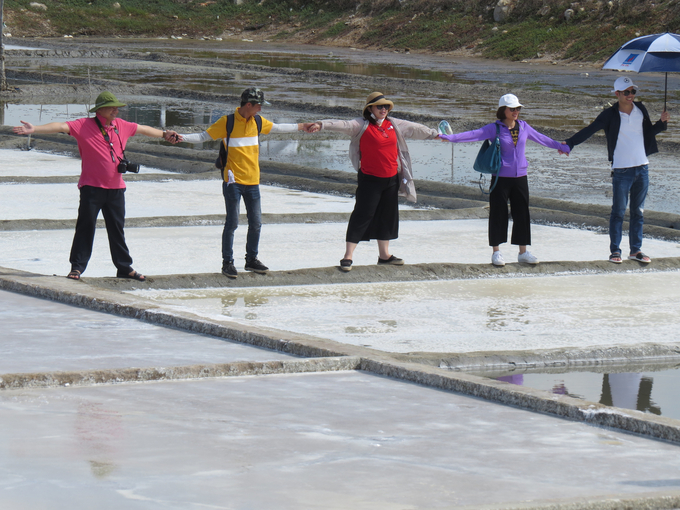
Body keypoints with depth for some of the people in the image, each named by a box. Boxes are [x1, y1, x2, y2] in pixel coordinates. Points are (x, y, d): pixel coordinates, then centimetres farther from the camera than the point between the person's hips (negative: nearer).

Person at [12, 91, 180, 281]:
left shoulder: (122, 126, 9)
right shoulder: (84, 126, -8)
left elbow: (143, 129, 26)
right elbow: (60, 127, -18)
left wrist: (164, 135, 38)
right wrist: (34, 129, -29)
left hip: (116, 188, 5)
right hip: (92, 187, -5)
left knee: (117, 229, 12)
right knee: (86, 226, -2)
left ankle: (124, 267, 20)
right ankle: (77, 267, 5)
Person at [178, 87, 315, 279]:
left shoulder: (258, 121, 9)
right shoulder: (227, 122, -9)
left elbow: (276, 128, 26)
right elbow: (204, 136, -8)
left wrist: (302, 127, 34)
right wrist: (181, 137, -23)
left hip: (253, 182, 6)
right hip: (233, 181, -6)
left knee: (256, 223, 9)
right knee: (232, 223, -5)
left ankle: (251, 259, 24)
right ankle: (227, 263, 5)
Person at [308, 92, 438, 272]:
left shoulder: (394, 125, 8)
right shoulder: (362, 125, -10)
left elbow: (415, 129, 21)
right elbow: (343, 125, -24)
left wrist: (434, 134, 33)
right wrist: (322, 125, -40)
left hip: (391, 179, 6)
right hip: (369, 180, -6)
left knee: (388, 216, 14)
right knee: (362, 215, -8)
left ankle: (384, 255, 26)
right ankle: (348, 257, -6)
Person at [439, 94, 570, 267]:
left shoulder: (523, 127, 7)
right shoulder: (494, 129, -6)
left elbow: (541, 138, 22)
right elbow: (474, 134, -16)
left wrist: (561, 147, 35)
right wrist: (450, 138, -28)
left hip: (520, 177, 4)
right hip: (501, 178, -4)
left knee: (522, 214, 6)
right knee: (498, 214, 0)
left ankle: (523, 252, 16)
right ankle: (496, 252, 10)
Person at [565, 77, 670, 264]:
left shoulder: (640, 110, 6)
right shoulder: (611, 115, -7)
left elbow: (649, 132, 20)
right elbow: (589, 130, -9)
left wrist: (662, 122, 2)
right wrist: (569, 143, -19)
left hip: (642, 168, 4)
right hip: (621, 170, -4)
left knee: (638, 212, 9)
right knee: (618, 212, 0)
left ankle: (636, 250, 17)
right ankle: (615, 250, 6)